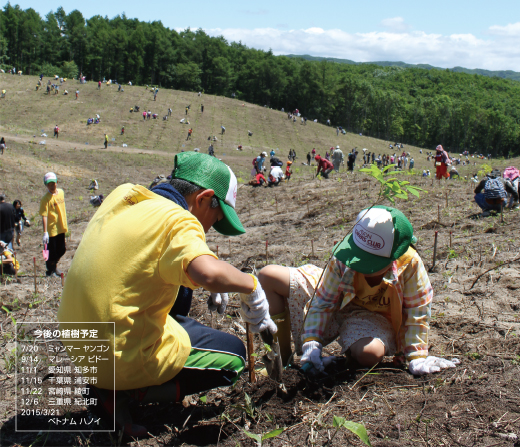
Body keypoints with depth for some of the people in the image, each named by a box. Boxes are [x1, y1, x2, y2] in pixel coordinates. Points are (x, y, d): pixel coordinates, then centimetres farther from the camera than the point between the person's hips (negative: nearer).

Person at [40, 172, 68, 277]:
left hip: (61, 228, 6)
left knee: (62, 250, 15)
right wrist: (45, 232, -29)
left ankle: (54, 267, 38)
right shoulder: (45, 199, -17)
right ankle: (50, 270, 25)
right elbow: (44, 216, -23)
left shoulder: (61, 192, 3)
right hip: (51, 229, -6)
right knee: (51, 252, 3)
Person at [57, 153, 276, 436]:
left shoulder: (121, 195, 7)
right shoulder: (178, 221, -17)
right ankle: (120, 394, -3)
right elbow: (208, 273, -37)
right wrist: (251, 285, -16)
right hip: (121, 357, -8)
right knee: (233, 355, 11)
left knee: (180, 286, 23)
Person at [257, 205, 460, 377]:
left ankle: (349, 350, -4)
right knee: (269, 276, -13)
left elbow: (417, 313, -17)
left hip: (375, 318, -3)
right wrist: (311, 342, -24)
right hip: (338, 303, 3)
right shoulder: (342, 259, -23)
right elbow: (323, 301, -15)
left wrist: (417, 356, -20)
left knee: (370, 353, -44)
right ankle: (283, 356, -4)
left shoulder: (410, 264, -28)